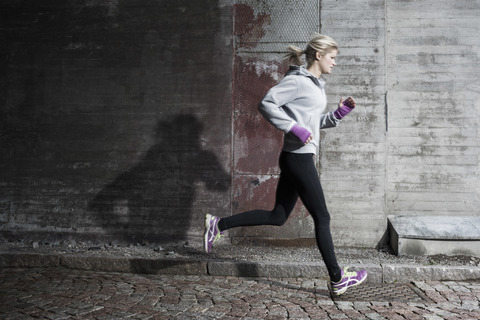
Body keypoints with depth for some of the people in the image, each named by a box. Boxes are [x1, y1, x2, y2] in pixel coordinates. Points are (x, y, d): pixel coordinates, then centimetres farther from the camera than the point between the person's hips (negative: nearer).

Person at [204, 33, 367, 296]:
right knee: (322, 218, 1)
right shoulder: (297, 80, -11)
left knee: (278, 217, 12)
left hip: (298, 159, 10)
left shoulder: (316, 85, 20)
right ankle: (337, 279, 15)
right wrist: (295, 128, -22)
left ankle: (219, 224, 16)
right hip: (298, 157, -10)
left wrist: (339, 113, 11)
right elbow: (267, 105, -19)